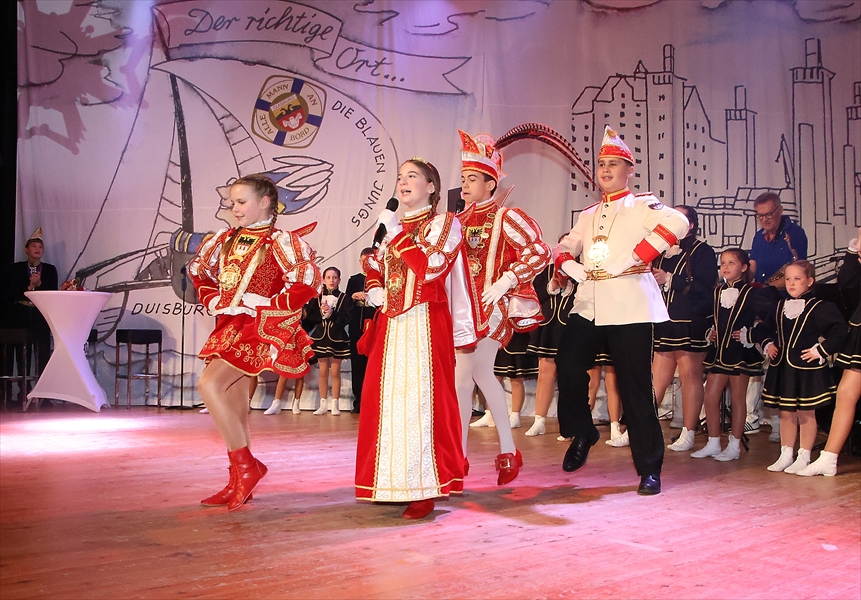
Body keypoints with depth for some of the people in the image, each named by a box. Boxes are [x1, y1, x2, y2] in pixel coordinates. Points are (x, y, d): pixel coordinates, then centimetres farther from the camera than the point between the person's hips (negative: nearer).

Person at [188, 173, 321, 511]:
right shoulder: (227, 240, 12)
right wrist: (213, 300, 7)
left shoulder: (281, 242, -9)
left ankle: (246, 464, -11)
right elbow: (199, 271, 24)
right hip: (230, 327, 8)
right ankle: (238, 484, 18)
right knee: (234, 403, 8)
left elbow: (307, 283, -19)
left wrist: (263, 305, -18)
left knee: (209, 384, -22)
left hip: (260, 328, -8)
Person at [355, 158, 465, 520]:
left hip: (425, 321, -7)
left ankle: (425, 489, -6)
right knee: (386, 397, 5)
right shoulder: (394, 227, 20)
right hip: (390, 322, 7)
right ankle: (392, 480, 17)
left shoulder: (444, 223, 0)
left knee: (419, 398, -10)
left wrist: (399, 234, -13)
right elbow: (374, 266, 28)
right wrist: (374, 289, 8)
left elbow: (430, 266, -16)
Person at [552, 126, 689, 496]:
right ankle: (582, 433, 20)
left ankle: (650, 469, 5)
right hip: (588, 305, 6)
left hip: (629, 307, -6)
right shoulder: (588, 215, 23)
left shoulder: (642, 206, 2)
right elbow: (564, 247, 23)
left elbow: (677, 223, -16)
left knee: (635, 386, -4)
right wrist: (571, 266, -1)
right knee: (568, 366, -6)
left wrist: (633, 258, -20)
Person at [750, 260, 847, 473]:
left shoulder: (819, 308, -9)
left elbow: (841, 331, -15)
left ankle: (804, 457, 12)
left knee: (806, 414, 4)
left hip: (807, 370, -6)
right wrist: (767, 344, 7)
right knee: (786, 414, 12)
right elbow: (762, 329, 23)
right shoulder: (780, 307, 9)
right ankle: (786, 455, 20)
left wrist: (821, 350, -16)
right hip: (782, 368, 6)